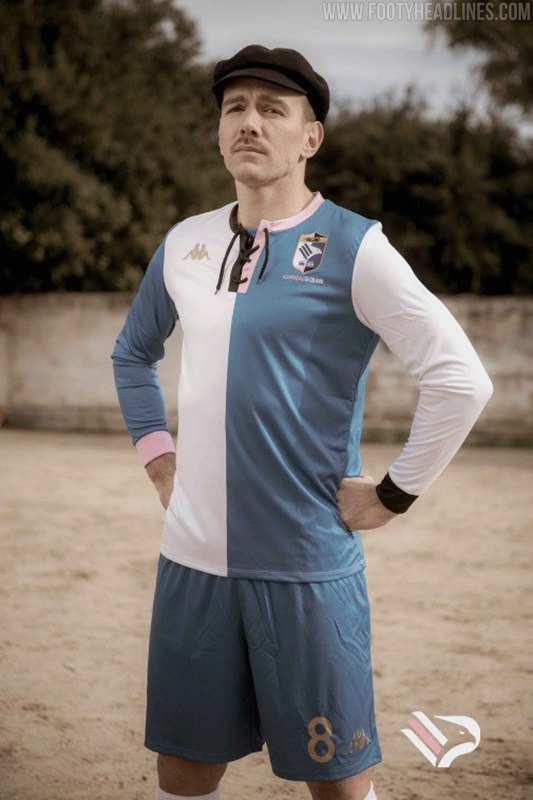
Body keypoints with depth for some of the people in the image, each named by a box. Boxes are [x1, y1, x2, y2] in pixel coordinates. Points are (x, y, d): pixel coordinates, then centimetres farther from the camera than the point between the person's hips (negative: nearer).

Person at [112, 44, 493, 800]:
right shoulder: (185, 243, 8)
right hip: (192, 557, 5)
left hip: (306, 564, -5)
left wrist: (393, 494, -11)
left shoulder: (353, 247, -9)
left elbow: (461, 381, -14)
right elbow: (133, 353, 25)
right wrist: (156, 451, 14)